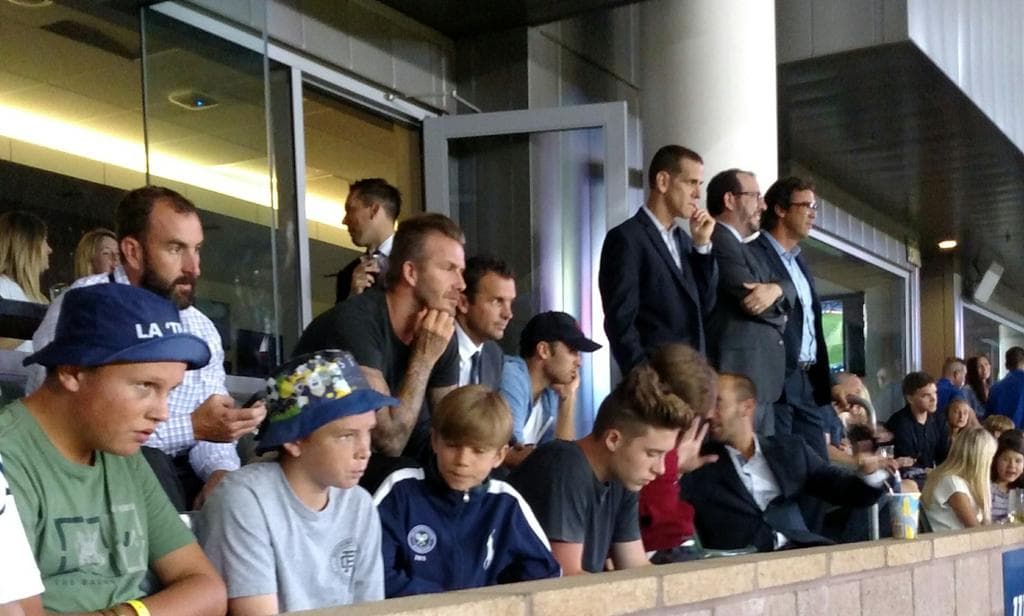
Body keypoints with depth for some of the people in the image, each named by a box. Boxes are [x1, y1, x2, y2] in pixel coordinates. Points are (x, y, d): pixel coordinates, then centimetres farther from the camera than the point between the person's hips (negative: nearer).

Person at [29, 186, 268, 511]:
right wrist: (192, 426, -26)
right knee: (139, 458, -34)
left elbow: (212, 428, 4)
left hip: (180, 477, 4)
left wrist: (221, 472, -18)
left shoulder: (202, 328, 9)